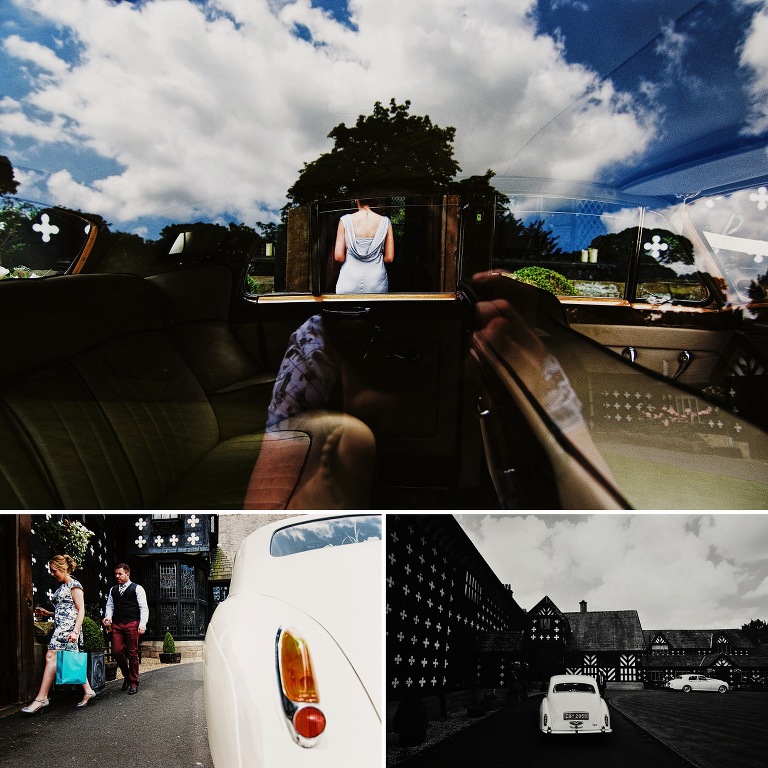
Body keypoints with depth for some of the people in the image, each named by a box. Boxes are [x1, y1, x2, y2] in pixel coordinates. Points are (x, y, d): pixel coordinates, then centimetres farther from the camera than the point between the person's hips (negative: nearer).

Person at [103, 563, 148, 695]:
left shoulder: (137, 589, 3)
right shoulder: (113, 590, 18)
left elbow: (144, 608, -2)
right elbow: (110, 606, 17)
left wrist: (142, 624, -13)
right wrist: (108, 618, -3)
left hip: (132, 624, -4)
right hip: (117, 625, 4)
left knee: (132, 654, -2)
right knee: (116, 651, -3)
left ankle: (134, 683, 8)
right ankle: (126, 676, 21)